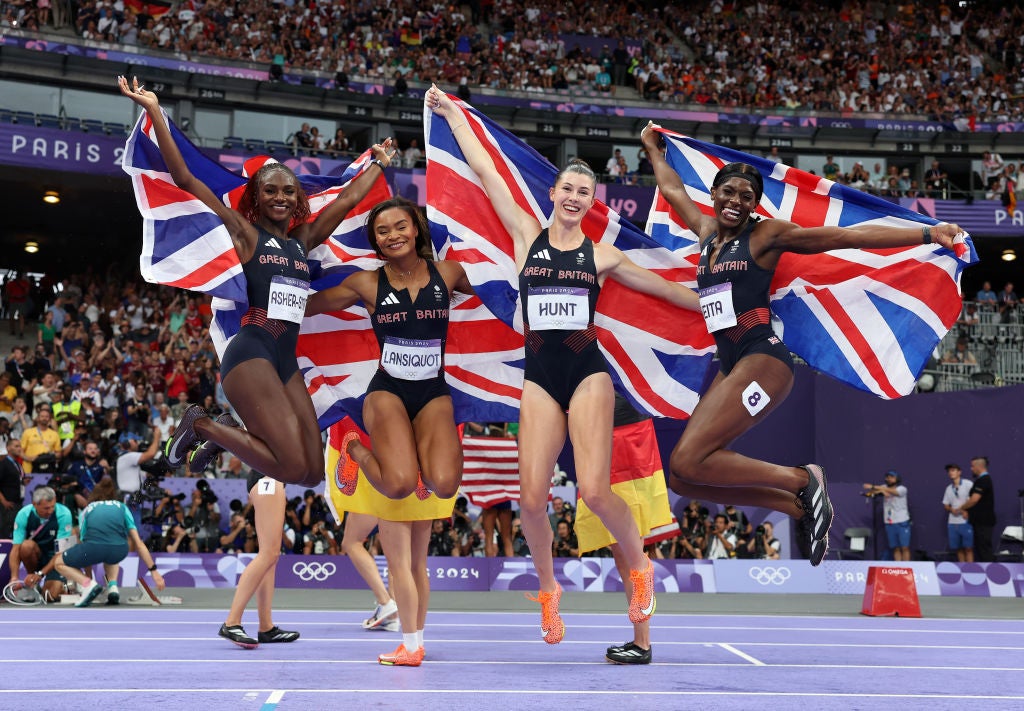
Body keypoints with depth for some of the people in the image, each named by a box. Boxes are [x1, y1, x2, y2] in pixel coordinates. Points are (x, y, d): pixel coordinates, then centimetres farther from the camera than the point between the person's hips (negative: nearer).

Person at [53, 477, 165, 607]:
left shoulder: (87, 510, 30)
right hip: (119, 551, 2)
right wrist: (153, 570, 25)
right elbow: (139, 544, 22)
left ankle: (88, 585, 3)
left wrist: (88, 579, 45)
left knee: (59, 563, 27)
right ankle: (113, 586, 16)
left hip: (94, 547, -2)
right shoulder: (122, 507, 29)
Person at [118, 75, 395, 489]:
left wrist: (379, 163, 39)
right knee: (293, 467, -19)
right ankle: (201, 426, 3)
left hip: (287, 360, 7)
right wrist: (155, 112, -8)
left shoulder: (303, 239, 17)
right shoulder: (244, 233, 2)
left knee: (313, 474, -1)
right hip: (251, 352, -7)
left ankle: (225, 439, 20)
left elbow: (348, 199, 29)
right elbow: (184, 179, -3)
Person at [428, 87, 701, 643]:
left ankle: (639, 565, 13)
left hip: (588, 373, -1)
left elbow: (665, 288, 18)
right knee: (532, 498, -10)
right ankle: (548, 588, 17)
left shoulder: (602, 255, 7)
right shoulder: (527, 236, 8)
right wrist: (452, 113, 10)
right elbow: (485, 173, 8)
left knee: (593, 490, -16)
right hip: (539, 377, 1)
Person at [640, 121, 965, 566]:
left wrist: (929, 234, -6)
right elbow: (672, 189, 36)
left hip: (763, 356, -7)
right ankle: (798, 506, 7)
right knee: (682, 478, -3)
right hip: (729, 362, 8)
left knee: (687, 462, -23)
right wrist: (652, 146, 49)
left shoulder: (766, 234, 1)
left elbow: (849, 236, -2)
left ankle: (801, 481, -6)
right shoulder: (706, 231, 18)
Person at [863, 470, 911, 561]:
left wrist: (873, 487, -29)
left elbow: (891, 491, -22)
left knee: (905, 548, -3)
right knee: (895, 548, 5)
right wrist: (880, 491, -26)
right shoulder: (884, 487, 7)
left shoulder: (902, 489, -4)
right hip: (889, 523, 4)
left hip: (902, 523, -3)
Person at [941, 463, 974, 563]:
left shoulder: (968, 484, -1)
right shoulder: (949, 488, 16)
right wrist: (951, 509, -3)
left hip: (966, 521, -5)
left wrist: (966, 511, -14)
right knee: (958, 548, 7)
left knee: (968, 548, -6)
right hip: (953, 522, 5)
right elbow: (945, 505, 18)